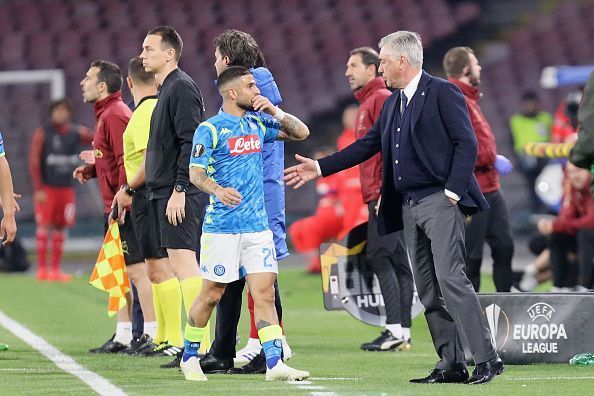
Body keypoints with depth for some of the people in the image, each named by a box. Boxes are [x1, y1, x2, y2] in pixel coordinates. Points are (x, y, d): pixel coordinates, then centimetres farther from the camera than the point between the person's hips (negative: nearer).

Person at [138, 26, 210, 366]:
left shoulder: (182, 88, -10)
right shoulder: (166, 90, 20)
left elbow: (191, 143, -18)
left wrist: (179, 190, -22)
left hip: (180, 195, -11)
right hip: (161, 192, 11)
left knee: (183, 262, -15)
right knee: (159, 270, 11)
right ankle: (176, 341, 16)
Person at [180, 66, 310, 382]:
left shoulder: (257, 124, 12)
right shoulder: (210, 129, -6)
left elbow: (301, 133, 19)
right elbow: (195, 172, -11)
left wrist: (276, 112, 3)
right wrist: (218, 190, -30)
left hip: (257, 225, 5)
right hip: (222, 227, -5)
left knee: (264, 291, -4)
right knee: (211, 294, 2)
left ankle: (274, 363, -8)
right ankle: (189, 356, 19)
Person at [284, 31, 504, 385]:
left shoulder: (443, 93, -6)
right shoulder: (393, 104, 18)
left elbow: (467, 144, -11)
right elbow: (368, 145, 23)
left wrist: (453, 192, -16)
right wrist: (320, 168, 20)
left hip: (440, 201, -9)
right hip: (409, 206, 9)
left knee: (450, 279, -17)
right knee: (428, 290, 6)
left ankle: (487, 359, -15)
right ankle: (452, 365, 8)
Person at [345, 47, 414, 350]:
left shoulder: (382, 98, -8)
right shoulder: (367, 103, 23)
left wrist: (386, 191, -22)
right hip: (377, 196, 10)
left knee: (378, 255, -13)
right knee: (397, 261, 7)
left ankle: (396, 329, -15)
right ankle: (403, 331, 7)